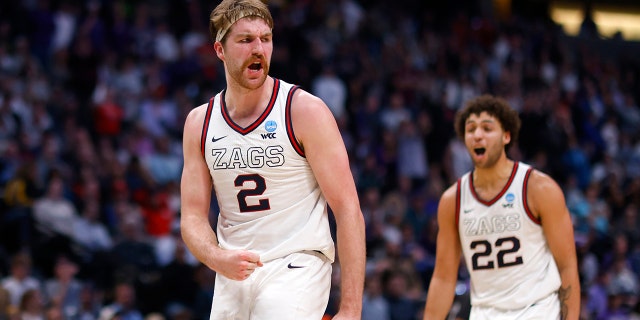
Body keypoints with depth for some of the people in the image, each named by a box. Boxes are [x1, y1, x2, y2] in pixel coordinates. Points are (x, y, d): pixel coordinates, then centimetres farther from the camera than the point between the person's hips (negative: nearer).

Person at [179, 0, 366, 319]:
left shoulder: (306, 110, -7)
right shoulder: (199, 123, 6)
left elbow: (348, 210, -10)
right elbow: (192, 218, 6)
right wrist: (217, 257, -19)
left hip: (296, 268, -5)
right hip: (232, 276, 5)